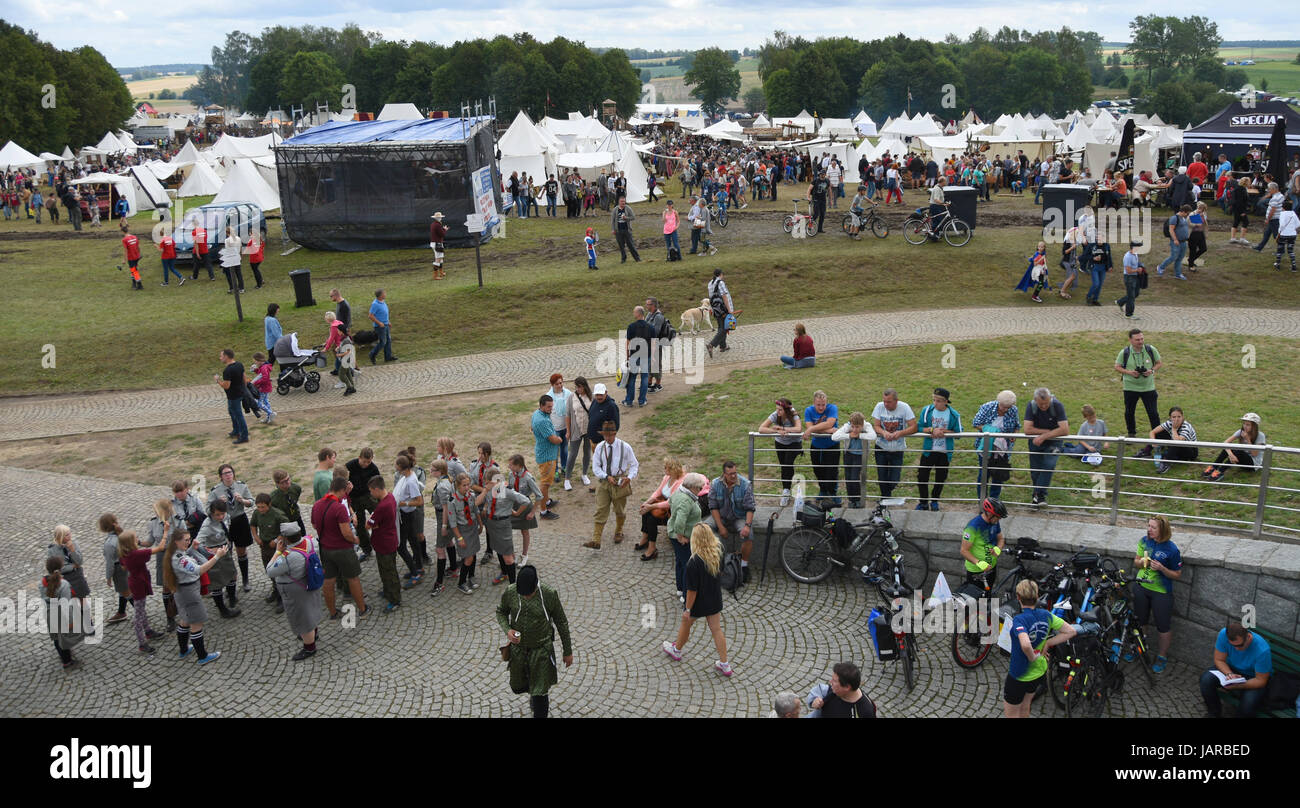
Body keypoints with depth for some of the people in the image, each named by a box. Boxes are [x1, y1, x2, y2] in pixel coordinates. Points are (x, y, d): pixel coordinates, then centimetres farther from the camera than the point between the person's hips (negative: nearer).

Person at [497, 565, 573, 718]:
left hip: (541, 650, -3)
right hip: (518, 647, 3)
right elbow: (501, 612, 3)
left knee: (539, 695, 0)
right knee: (518, 687, 23)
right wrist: (507, 630, -18)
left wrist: (567, 651, 1)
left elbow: (561, 622, -8)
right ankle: (533, 691, 57)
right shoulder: (510, 592, -17)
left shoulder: (549, 595, -22)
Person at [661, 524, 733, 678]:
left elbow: (692, 590, -25)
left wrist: (688, 609, -13)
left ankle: (676, 650, 47)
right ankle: (724, 665, 23)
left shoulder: (694, 563, -33)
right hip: (715, 600, 5)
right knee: (716, 630, 17)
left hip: (698, 603, -5)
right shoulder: (718, 553, -16)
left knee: (686, 624, 22)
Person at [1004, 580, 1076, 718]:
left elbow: (1025, 645, -45)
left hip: (1019, 674, -7)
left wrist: (1033, 657, -24)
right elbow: (1071, 631, -1)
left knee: (1011, 713, 12)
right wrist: (1047, 643, -4)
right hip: (1038, 671, 7)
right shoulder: (1045, 615, -9)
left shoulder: (1019, 620, -29)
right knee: (1025, 708, 28)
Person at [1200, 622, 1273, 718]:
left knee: (1248, 702, -34)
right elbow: (1219, 660, -8)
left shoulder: (1262, 650, -33)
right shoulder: (1223, 634, -24)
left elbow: (1260, 681, -23)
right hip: (1231, 669, 4)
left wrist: (1237, 685, -38)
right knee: (1206, 679, -23)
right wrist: (1229, 674, -29)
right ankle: (1215, 714, -1)